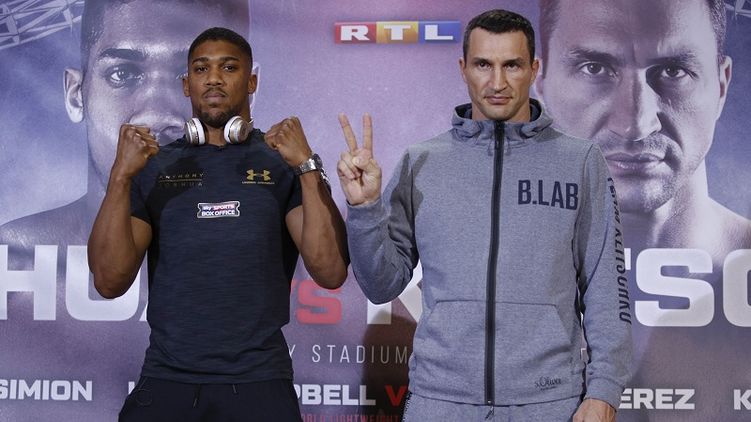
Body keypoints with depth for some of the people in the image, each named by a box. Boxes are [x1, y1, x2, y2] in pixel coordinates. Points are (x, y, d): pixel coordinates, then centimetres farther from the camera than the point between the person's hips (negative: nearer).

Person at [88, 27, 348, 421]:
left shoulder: (283, 164, 2)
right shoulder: (154, 166, 6)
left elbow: (331, 273, -10)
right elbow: (110, 282, -4)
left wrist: (308, 167, -17)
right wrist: (121, 176, -13)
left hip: (258, 379, -1)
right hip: (166, 378, 1)